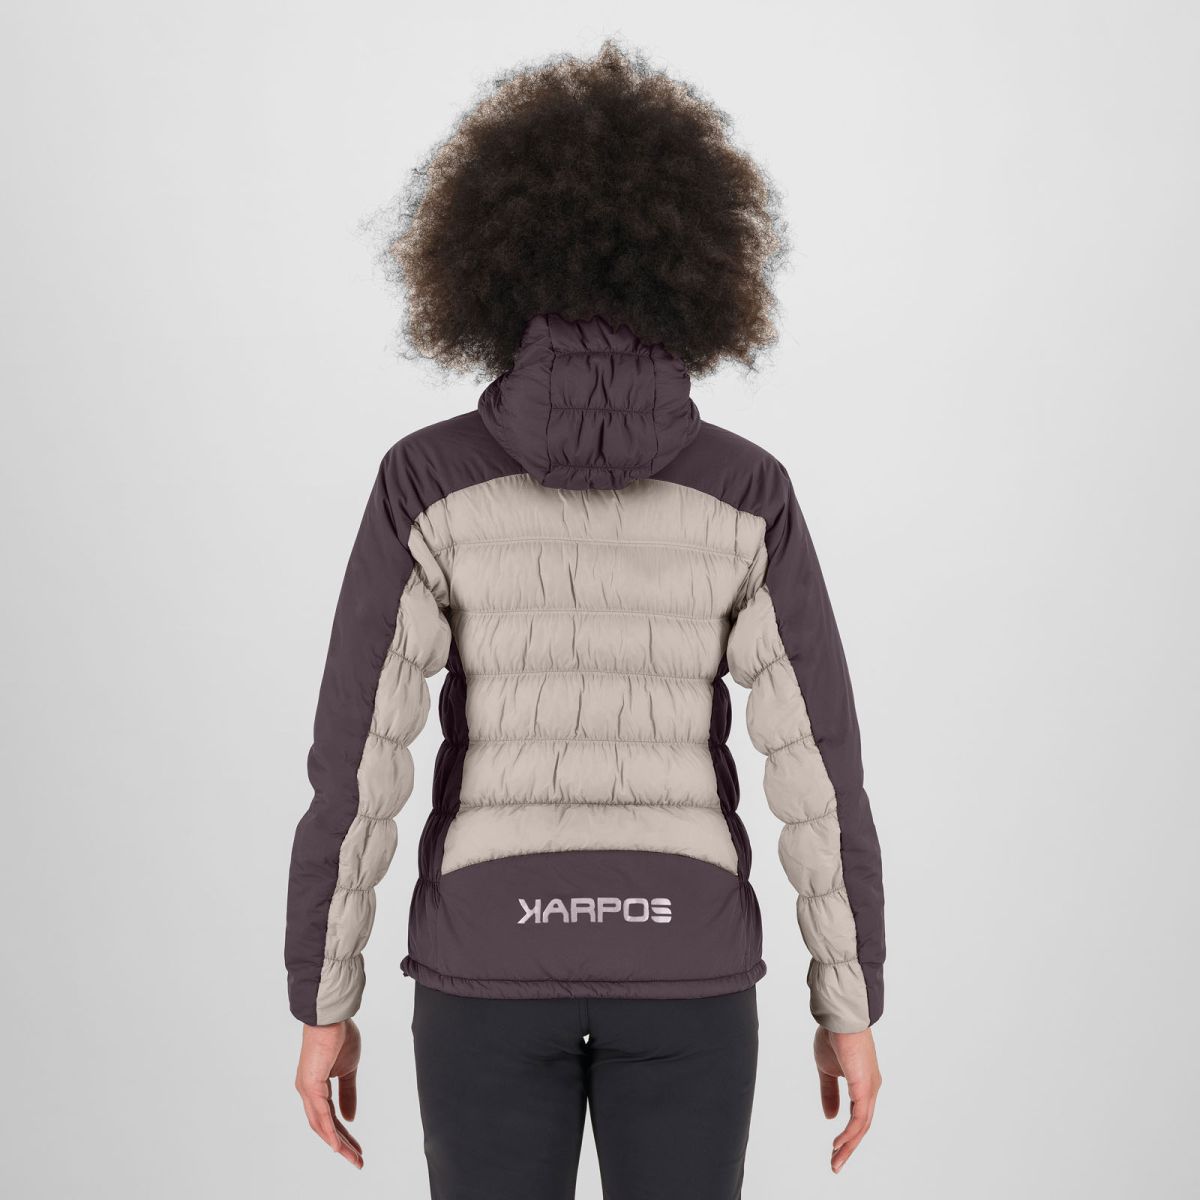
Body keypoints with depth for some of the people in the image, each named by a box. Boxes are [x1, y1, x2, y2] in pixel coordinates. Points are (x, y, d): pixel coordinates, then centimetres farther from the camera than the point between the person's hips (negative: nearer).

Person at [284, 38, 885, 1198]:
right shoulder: (745, 490, -6)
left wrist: (322, 1008, 2)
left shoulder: (428, 481, -9)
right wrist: (850, 1008, 5)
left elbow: (355, 762, -9)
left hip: (497, 955, 0)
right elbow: (819, 767, -6)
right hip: (680, 957, 1)